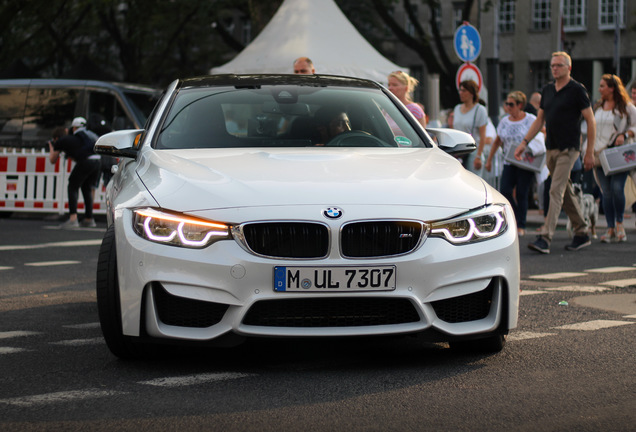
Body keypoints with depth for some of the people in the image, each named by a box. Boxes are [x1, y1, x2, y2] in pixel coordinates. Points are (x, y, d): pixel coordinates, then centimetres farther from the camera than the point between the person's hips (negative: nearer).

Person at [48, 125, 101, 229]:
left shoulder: (60, 141, 13)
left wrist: (51, 148, 41)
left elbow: (52, 160, 25)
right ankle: (89, 219, 28)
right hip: (97, 160, 7)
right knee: (87, 188, 22)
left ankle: (73, 219, -12)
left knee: (72, 188, 2)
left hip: (86, 161, -7)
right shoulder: (74, 137, 32)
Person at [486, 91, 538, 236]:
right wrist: (489, 159, 18)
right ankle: (517, 219, 9)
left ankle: (521, 226, 5)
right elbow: (497, 142, 20)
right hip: (509, 163, 4)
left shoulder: (531, 120, -1)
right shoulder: (504, 122, 11)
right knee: (505, 191, -10)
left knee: (521, 194, -4)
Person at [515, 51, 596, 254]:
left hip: (568, 149, -7)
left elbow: (591, 121, -7)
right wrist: (524, 142, 8)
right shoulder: (547, 90, 12)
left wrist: (590, 152, -10)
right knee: (566, 192, 12)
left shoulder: (577, 90, -8)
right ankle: (581, 234, 22)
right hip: (551, 149, 7)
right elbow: (539, 120, 18)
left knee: (556, 191, -14)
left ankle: (545, 238, -19)